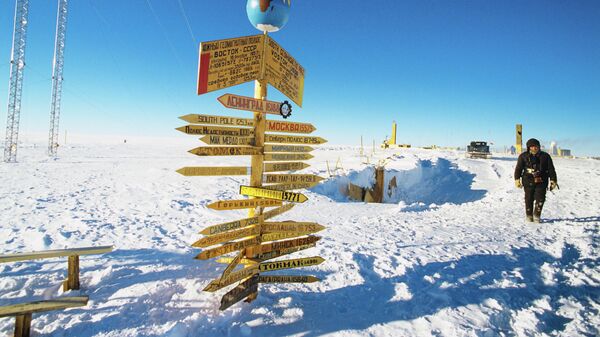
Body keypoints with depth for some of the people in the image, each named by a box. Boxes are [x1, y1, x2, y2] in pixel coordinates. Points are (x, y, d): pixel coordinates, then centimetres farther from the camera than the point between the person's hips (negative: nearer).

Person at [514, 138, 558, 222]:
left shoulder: (545, 156, 7)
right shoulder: (523, 156, 5)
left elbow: (551, 169, 8)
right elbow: (518, 169, 3)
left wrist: (553, 180, 3)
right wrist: (517, 179, -7)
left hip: (541, 182, 0)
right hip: (528, 182, 0)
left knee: (540, 199, -7)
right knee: (529, 199, 5)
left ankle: (537, 215, 7)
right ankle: (529, 216, 19)